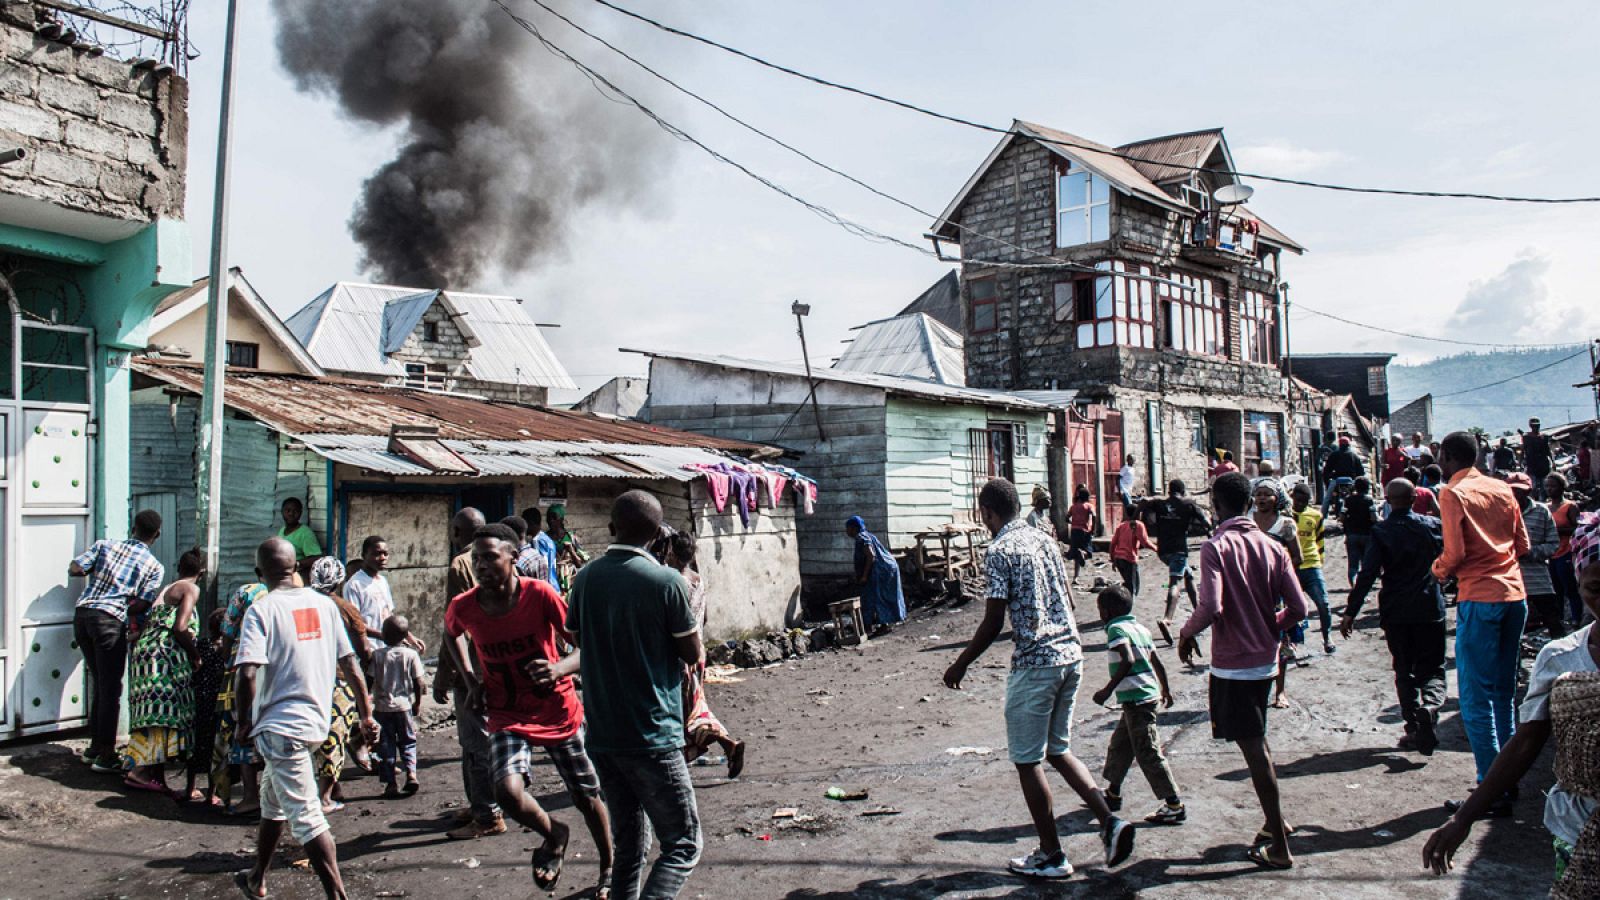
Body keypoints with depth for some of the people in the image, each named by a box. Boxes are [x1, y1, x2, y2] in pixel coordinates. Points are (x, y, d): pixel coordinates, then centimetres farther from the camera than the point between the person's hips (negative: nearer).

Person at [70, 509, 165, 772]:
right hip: (110, 621, -5)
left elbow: (74, 569, 5)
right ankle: (105, 755, 4)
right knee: (111, 689, 2)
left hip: (82, 614, 5)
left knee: (99, 683, 18)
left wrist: (94, 569, 23)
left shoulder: (104, 545, 12)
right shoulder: (154, 566, 3)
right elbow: (140, 606, -6)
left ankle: (94, 746, 25)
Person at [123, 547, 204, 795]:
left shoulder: (166, 589, 25)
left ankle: (157, 774, 5)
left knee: (159, 711, 7)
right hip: (163, 653, -9)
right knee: (162, 711, -12)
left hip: (144, 650, 9)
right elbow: (180, 628, -13)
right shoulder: (191, 589, 0)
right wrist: (196, 655, 0)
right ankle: (140, 770, -20)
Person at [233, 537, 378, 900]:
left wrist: (244, 721, -6)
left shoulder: (261, 610, -12)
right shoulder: (324, 604, 4)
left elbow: (248, 673, -22)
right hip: (316, 721, 7)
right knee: (272, 801, 26)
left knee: (305, 816, -6)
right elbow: (349, 664, 6)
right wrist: (367, 715, 13)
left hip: (279, 725, -7)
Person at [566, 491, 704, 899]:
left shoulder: (585, 578, 3)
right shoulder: (667, 581, -13)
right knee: (683, 846, 3)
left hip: (602, 735, 6)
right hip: (653, 737, -6)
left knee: (629, 846, 17)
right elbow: (693, 654, -4)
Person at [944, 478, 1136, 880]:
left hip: (1034, 663, -8)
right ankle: (1110, 821, 8)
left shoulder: (999, 550, -12)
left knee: (1027, 761, 5)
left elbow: (993, 623, -14)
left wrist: (961, 664, -2)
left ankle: (1052, 856, 12)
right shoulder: (1045, 540, 11)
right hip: (1071, 655, 8)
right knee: (1058, 751, 21)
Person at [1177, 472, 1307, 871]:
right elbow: (1298, 608, 0)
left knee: (1254, 750, 0)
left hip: (1232, 665, -6)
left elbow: (1211, 607, -26)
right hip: (1266, 660, 7)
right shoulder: (1272, 547, 2)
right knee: (1257, 744, 22)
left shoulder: (1216, 547, -15)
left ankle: (1279, 847, 6)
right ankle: (1274, 822, 32)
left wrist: (1186, 632, -8)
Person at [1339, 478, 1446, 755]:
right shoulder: (1432, 525, -3)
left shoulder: (1381, 532, -8)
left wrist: (1350, 612, -13)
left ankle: (1413, 729, 10)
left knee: (1404, 671, 11)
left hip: (1395, 612, -1)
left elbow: (1367, 574, -14)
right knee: (1432, 668, 8)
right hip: (1430, 609, 1)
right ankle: (1429, 705, -21)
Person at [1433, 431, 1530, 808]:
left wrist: (1438, 569, 5)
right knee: (1504, 691, 17)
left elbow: (1455, 553, -14)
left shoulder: (1453, 494, -8)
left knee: (1476, 698, -3)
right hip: (1515, 594, 7)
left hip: (1479, 598, -7)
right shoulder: (1501, 489, 10)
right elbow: (1523, 543, 13)